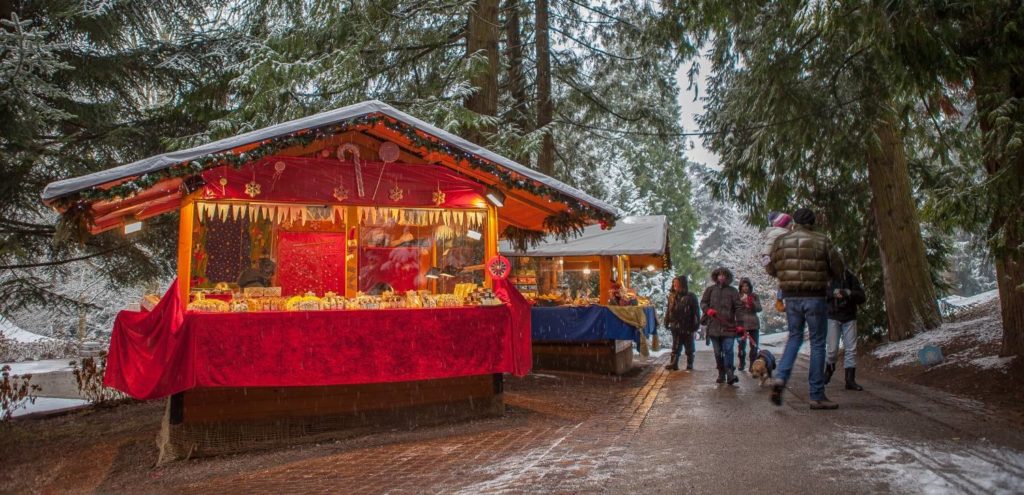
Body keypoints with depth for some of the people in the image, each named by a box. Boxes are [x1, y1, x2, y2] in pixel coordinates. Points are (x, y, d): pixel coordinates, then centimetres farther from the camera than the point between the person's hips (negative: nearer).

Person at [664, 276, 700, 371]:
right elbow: (668, 310, 10)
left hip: (687, 327, -4)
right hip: (675, 327, 4)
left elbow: (696, 312, -8)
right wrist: (667, 322, 7)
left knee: (689, 347, 9)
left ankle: (689, 365, 17)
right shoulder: (672, 296, 4)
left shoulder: (691, 297, -9)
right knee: (675, 347, 9)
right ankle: (674, 363, 14)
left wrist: (696, 325, -12)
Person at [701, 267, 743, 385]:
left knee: (728, 351, -14)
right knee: (718, 353, 8)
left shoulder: (733, 291, 6)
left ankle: (730, 375, -12)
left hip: (729, 327, -2)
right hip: (714, 326, 2)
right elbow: (703, 302, 12)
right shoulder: (710, 290, 12)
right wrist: (708, 310, -11)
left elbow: (738, 308, 1)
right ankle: (721, 375, 17)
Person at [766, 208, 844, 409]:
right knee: (817, 343, 4)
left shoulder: (781, 241, 3)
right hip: (815, 297, -3)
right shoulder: (821, 241, -5)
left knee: (794, 337, 19)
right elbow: (838, 269, 1)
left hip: (791, 297, 3)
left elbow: (770, 269, 10)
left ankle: (781, 377, -2)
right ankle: (817, 396, 7)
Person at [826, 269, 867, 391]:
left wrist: (849, 293, -22)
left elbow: (862, 297, -3)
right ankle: (829, 369, 26)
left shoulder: (850, 277, -2)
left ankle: (850, 380, 1)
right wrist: (833, 293, -26)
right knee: (832, 349, -3)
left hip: (849, 318, 2)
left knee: (851, 349, -2)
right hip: (832, 317, -1)